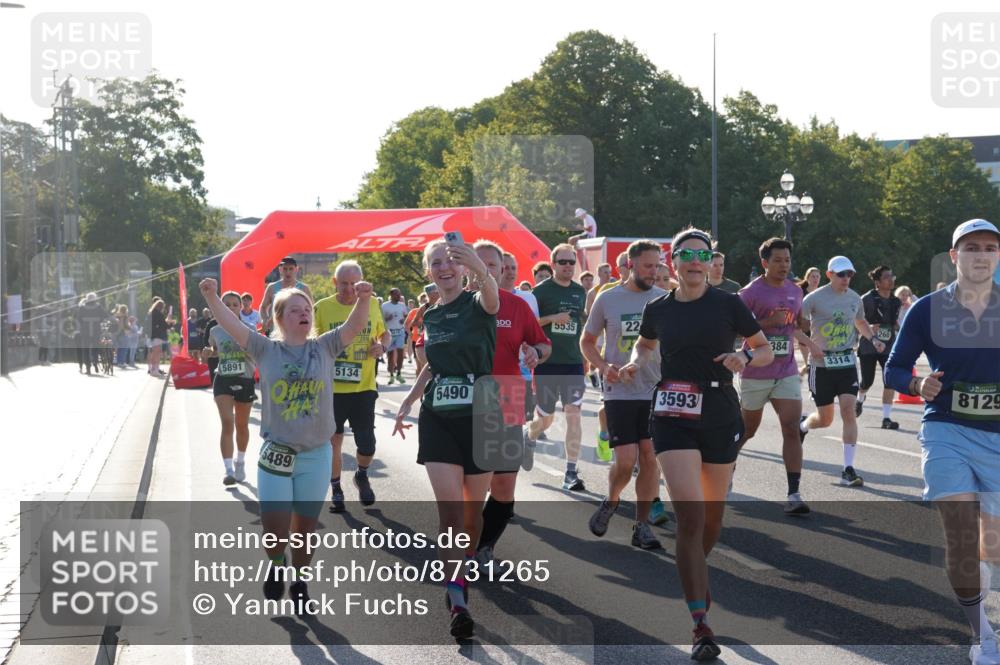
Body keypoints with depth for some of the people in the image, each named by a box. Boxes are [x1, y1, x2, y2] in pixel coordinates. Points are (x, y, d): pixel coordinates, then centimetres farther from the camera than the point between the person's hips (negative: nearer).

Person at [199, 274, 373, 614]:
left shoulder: (325, 347, 1)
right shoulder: (266, 350, -1)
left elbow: (354, 326, -11)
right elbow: (233, 325, -11)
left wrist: (363, 300, -30)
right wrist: (211, 297, -25)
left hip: (316, 455, 1)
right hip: (275, 453, -1)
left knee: (305, 527, 11)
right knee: (274, 529, -5)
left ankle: (300, 583, 31)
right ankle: (275, 566, 27)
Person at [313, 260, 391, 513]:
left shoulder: (372, 304, 3)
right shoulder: (322, 308, -5)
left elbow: (385, 333, 18)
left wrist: (382, 345, -3)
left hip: (364, 387, 1)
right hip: (331, 388, -1)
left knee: (367, 444, -1)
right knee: (334, 441, 7)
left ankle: (362, 475, 31)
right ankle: (336, 489, 26)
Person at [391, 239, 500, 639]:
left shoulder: (477, 305, -7)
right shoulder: (431, 317, 10)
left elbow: (492, 298, -34)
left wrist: (481, 270, -55)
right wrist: (408, 402, 22)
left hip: (479, 417, -3)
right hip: (438, 420, 3)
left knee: (473, 509, 9)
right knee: (450, 509, -10)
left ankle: (464, 571, 34)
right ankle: (457, 603, -15)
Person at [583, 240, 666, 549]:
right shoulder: (607, 299, 1)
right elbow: (587, 342, 10)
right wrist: (603, 366, -9)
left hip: (656, 391, 2)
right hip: (620, 392, -2)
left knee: (650, 457, 0)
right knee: (626, 460, -9)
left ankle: (641, 525, 11)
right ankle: (611, 501, 22)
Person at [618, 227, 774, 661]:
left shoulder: (727, 305, -2)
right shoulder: (658, 309, 3)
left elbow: (766, 351, 4)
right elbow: (645, 344, 24)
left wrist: (745, 357, -16)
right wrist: (635, 363, 3)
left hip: (720, 417, 1)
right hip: (673, 418, -1)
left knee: (712, 513, 14)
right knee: (689, 515, -14)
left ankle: (694, 574, 46)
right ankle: (701, 626, -13)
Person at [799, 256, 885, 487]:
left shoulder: (854, 298, 8)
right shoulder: (815, 298, -9)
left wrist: (873, 339, 9)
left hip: (846, 362, 3)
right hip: (821, 363, -3)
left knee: (848, 410, -11)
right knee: (825, 419, 5)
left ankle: (848, 469, -7)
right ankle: (802, 425, 43)